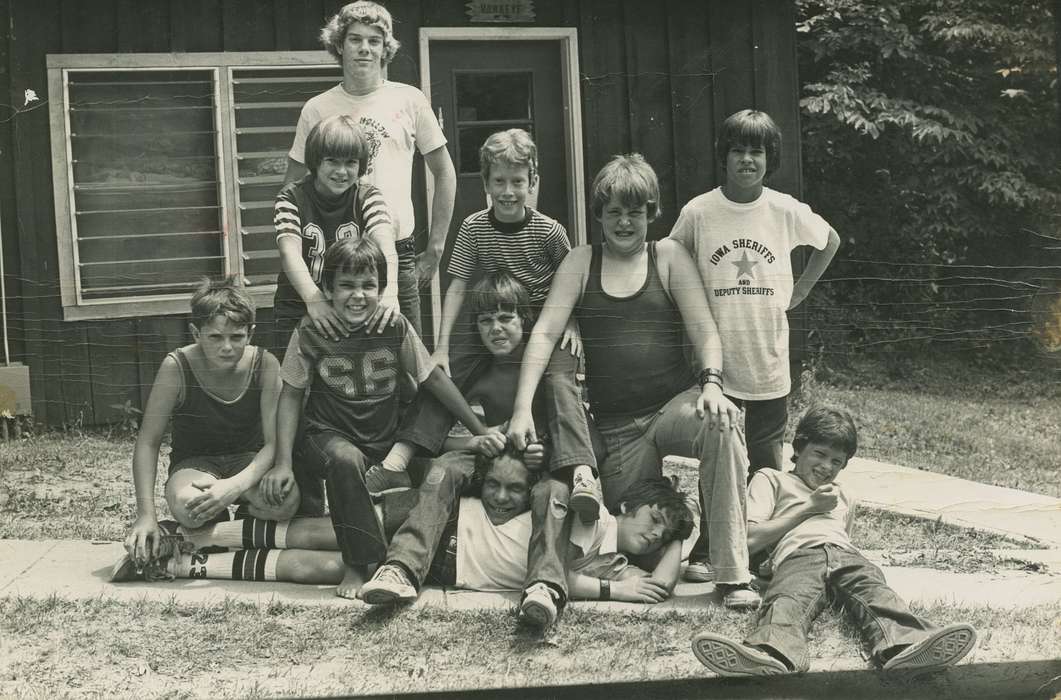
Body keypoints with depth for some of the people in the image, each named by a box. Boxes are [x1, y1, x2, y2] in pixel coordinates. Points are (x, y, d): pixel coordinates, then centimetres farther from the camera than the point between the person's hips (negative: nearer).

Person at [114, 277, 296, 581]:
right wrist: (146, 515, -23)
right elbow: (148, 442, -13)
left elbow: (274, 442, -18)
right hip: (194, 463, -1)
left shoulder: (264, 365, -16)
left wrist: (236, 485, -37)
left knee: (285, 501, -34)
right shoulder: (177, 367, -19)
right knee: (187, 506, -39)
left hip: (250, 461, 1)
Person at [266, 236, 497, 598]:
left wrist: (480, 430, 5)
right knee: (345, 459, -37)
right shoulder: (311, 333, -10)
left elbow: (434, 379, 4)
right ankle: (358, 564, -27)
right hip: (329, 436, -4)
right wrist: (283, 463, -11)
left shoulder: (395, 328, -5)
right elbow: (291, 395, -3)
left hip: (387, 442, 5)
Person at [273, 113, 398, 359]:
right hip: (299, 308, -1)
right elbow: (290, 252, -20)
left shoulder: (367, 198, 0)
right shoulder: (291, 198, -4)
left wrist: (389, 291, -41)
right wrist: (313, 298, -40)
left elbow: (385, 245, -19)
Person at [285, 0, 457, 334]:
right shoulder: (317, 109, 5)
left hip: (397, 251, 0)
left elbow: (444, 174, 11)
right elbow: (292, 185, 13)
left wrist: (435, 247, 6)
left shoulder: (409, 100, 5)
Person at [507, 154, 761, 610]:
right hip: (614, 425, 2)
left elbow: (703, 330, -2)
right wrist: (522, 407, -13)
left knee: (721, 429, -35)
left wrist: (712, 383, -22)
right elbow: (545, 333, -1)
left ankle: (734, 576, -30)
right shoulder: (581, 263, 8)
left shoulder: (669, 257, 6)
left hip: (676, 402, -2)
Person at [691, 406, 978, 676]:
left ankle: (905, 648, -64)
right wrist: (809, 508, 10)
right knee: (787, 604, -39)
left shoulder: (842, 498, 43)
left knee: (877, 595, -33)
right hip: (799, 556, -4)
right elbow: (751, 540, 11)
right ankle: (770, 654, -71)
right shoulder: (771, 479, 27)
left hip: (846, 554, 4)